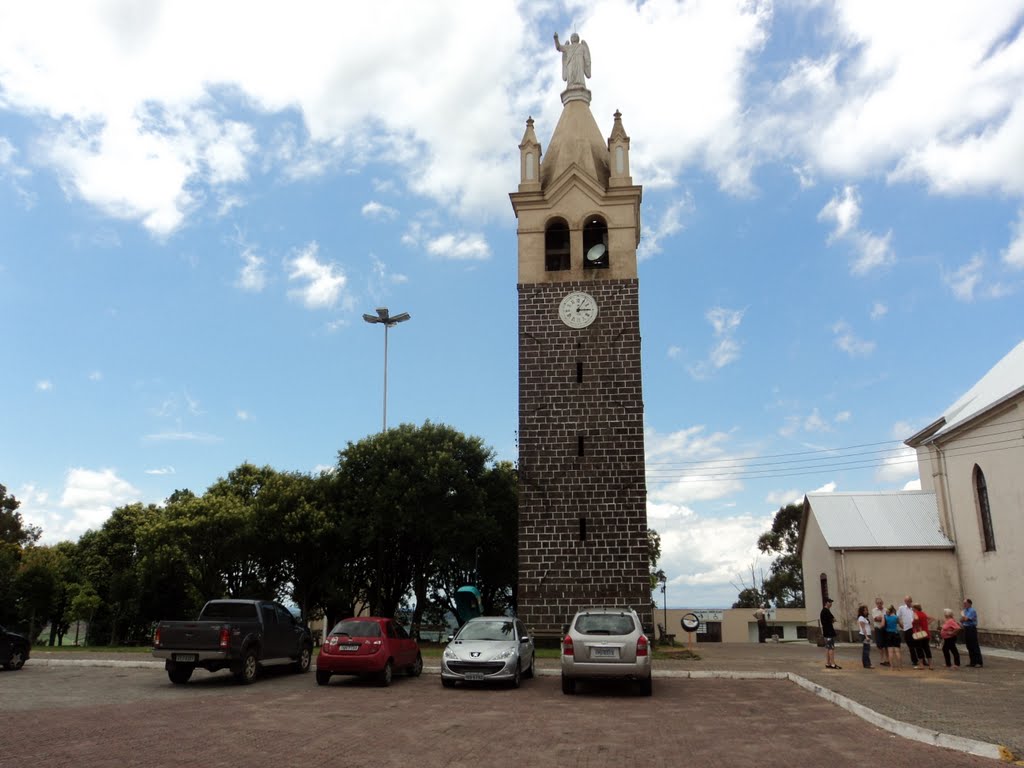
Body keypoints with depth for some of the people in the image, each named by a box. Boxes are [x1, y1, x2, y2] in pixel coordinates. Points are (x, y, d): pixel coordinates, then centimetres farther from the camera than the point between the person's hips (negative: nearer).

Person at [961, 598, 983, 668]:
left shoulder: (972, 611, -12)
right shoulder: (965, 611, 14)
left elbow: (966, 619, -21)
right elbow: (961, 620, 13)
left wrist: (962, 615, -3)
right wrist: (963, 617, -7)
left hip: (971, 629, -8)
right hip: (966, 629, 8)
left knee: (975, 646, -7)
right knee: (969, 646, 10)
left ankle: (979, 662, -5)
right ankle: (973, 662, 15)